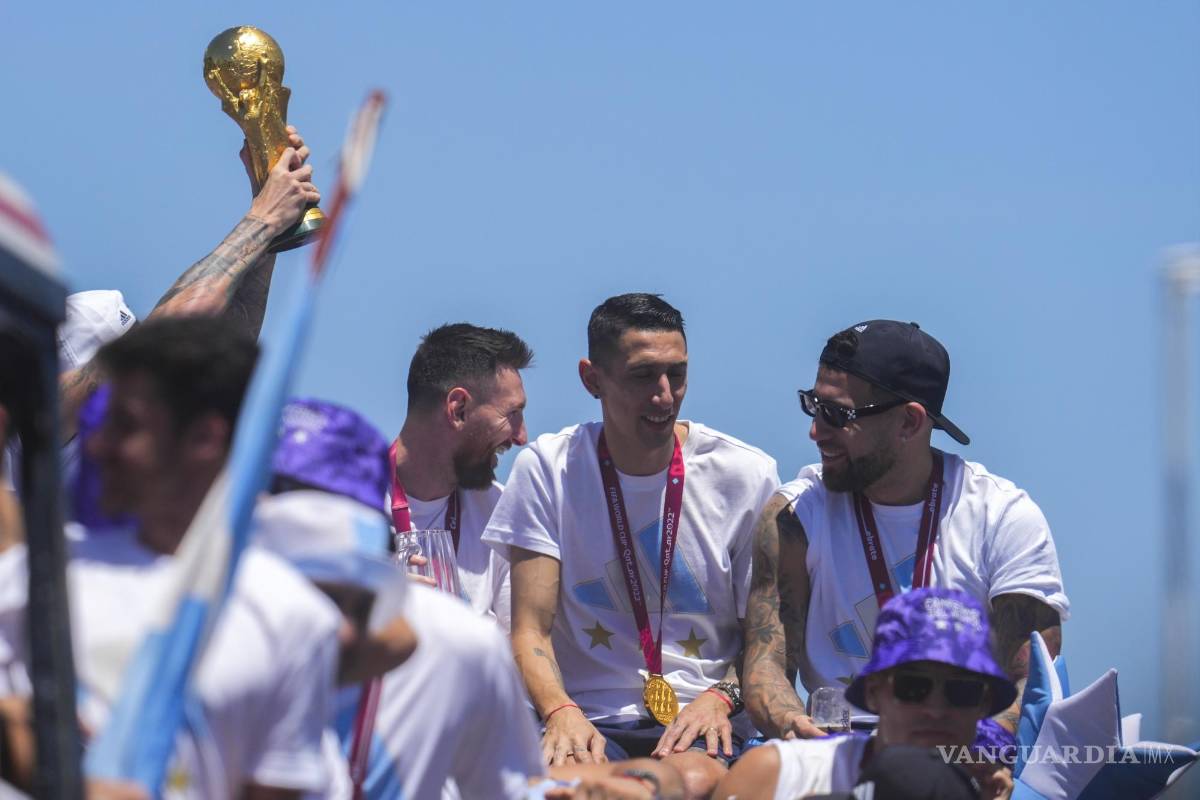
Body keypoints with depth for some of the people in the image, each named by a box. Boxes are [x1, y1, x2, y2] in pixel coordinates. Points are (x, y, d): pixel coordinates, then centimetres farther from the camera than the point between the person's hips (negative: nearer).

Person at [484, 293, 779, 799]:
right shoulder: (548, 469, 5)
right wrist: (561, 713, -20)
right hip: (588, 717, -1)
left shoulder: (746, 475, 5)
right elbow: (530, 630, 1)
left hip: (698, 723, 1)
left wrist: (721, 697, -13)